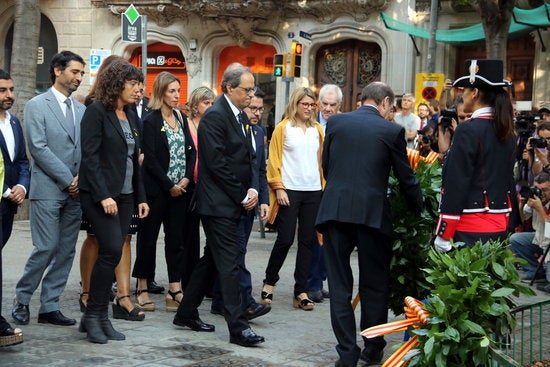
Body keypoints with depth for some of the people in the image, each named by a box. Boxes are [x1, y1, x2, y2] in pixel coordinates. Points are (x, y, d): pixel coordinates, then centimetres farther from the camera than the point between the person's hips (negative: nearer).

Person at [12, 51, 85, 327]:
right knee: (46, 248, -8)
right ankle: (22, 299, 11)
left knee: (66, 251, 4)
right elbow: (38, 148, -11)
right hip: (48, 190, -6)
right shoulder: (37, 105, -2)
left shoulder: (81, 110, 15)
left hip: (75, 191, 6)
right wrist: (67, 180, -12)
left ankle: (49, 306, 11)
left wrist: (81, 178, -6)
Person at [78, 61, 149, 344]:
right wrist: (103, 195, -20)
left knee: (112, 253, 3)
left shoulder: (131, 116, 15)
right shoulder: (97, 112, -7)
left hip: (125, 195, 7)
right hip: (100, 194, -7)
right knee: (112, 250, -14)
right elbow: (90, 156, -14)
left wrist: (141, 197, 12)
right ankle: (93, 315, -3)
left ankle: (99, 317, 10)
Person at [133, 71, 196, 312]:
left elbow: (191, 151, 10)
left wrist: (187, 178, -6)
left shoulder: (181, 119, 11)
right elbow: (150, 159, -12)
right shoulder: (151, 121, -7)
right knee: (148, 237, 4)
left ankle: (175, 290, 6)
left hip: (179, 189, 6)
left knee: (176, 239, 4)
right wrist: (170, 186, -13)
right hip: (156, 190, -6)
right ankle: (142, 288, 13)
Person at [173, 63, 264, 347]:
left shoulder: (240, 116, 14)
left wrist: (253, 189, -1)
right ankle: (238, 328, -5)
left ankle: (186, 314, 26)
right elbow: (217, 164, -18)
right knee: (228, 264, -8)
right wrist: (241, 196, -12)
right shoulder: (215, 116, -14)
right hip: (219, 203, -10)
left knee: (212, 260, 15)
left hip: (234, 203, 10)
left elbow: (250, 156, 15)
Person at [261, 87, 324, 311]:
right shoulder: (283, 128, 0)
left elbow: (322, 158, 13)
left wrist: (324, 185, 4)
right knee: (285, 239, -4)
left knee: (307, 241, 5)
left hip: (313, 191, 4)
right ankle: (269, 282, 17)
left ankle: (301, 291, 10)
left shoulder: (317, 129, 12)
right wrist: (279, 188, -8)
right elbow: (274, 160, -1)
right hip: (290, 190, -4)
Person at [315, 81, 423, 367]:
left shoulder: (335, 122, 5)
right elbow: (406, 178, 4)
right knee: (374, 285, 13)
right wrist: (419, 208, 19)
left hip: (335, 211, 2)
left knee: (339, 286, 7)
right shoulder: (391, 131, -1)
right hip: (372, 213, -1)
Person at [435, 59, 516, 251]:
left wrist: (443, 235, -12)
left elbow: (455, 185, -16)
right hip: (500, 228, 8)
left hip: (469, 230, -8)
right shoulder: (507, 132, 10)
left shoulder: (468, 131, -14)